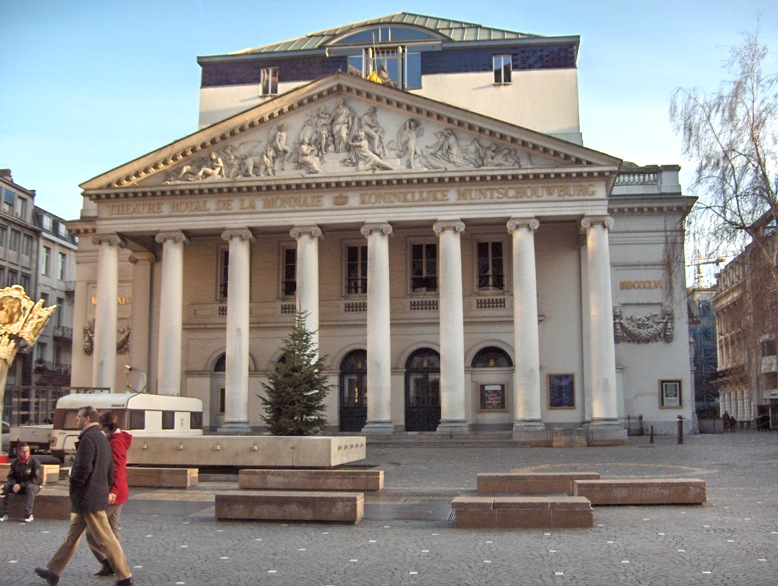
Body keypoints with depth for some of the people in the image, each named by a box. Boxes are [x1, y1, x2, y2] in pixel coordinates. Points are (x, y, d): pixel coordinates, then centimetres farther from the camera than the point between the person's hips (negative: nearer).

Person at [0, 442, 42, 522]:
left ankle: (28, 515, -33)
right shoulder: (15, 462, 2)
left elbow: (36, 479, -17)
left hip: (34, 485, -5)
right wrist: (14, 485, -17)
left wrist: (21, 485, -24)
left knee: (30, 488, -39)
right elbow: (10, 476, 7)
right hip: (18, 486, 5)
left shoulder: (34, 461, -13)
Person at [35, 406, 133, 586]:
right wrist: (105, 490, 18)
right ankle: (53, 571, 29)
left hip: (88, 498, -10)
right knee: (73, 535, 18)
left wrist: (74, 485, -9)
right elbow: (110, 472, 17)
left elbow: (83, 468, -25)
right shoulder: (103, 439, 15)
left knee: (105, 540, -5)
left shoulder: (88, 438, -17)